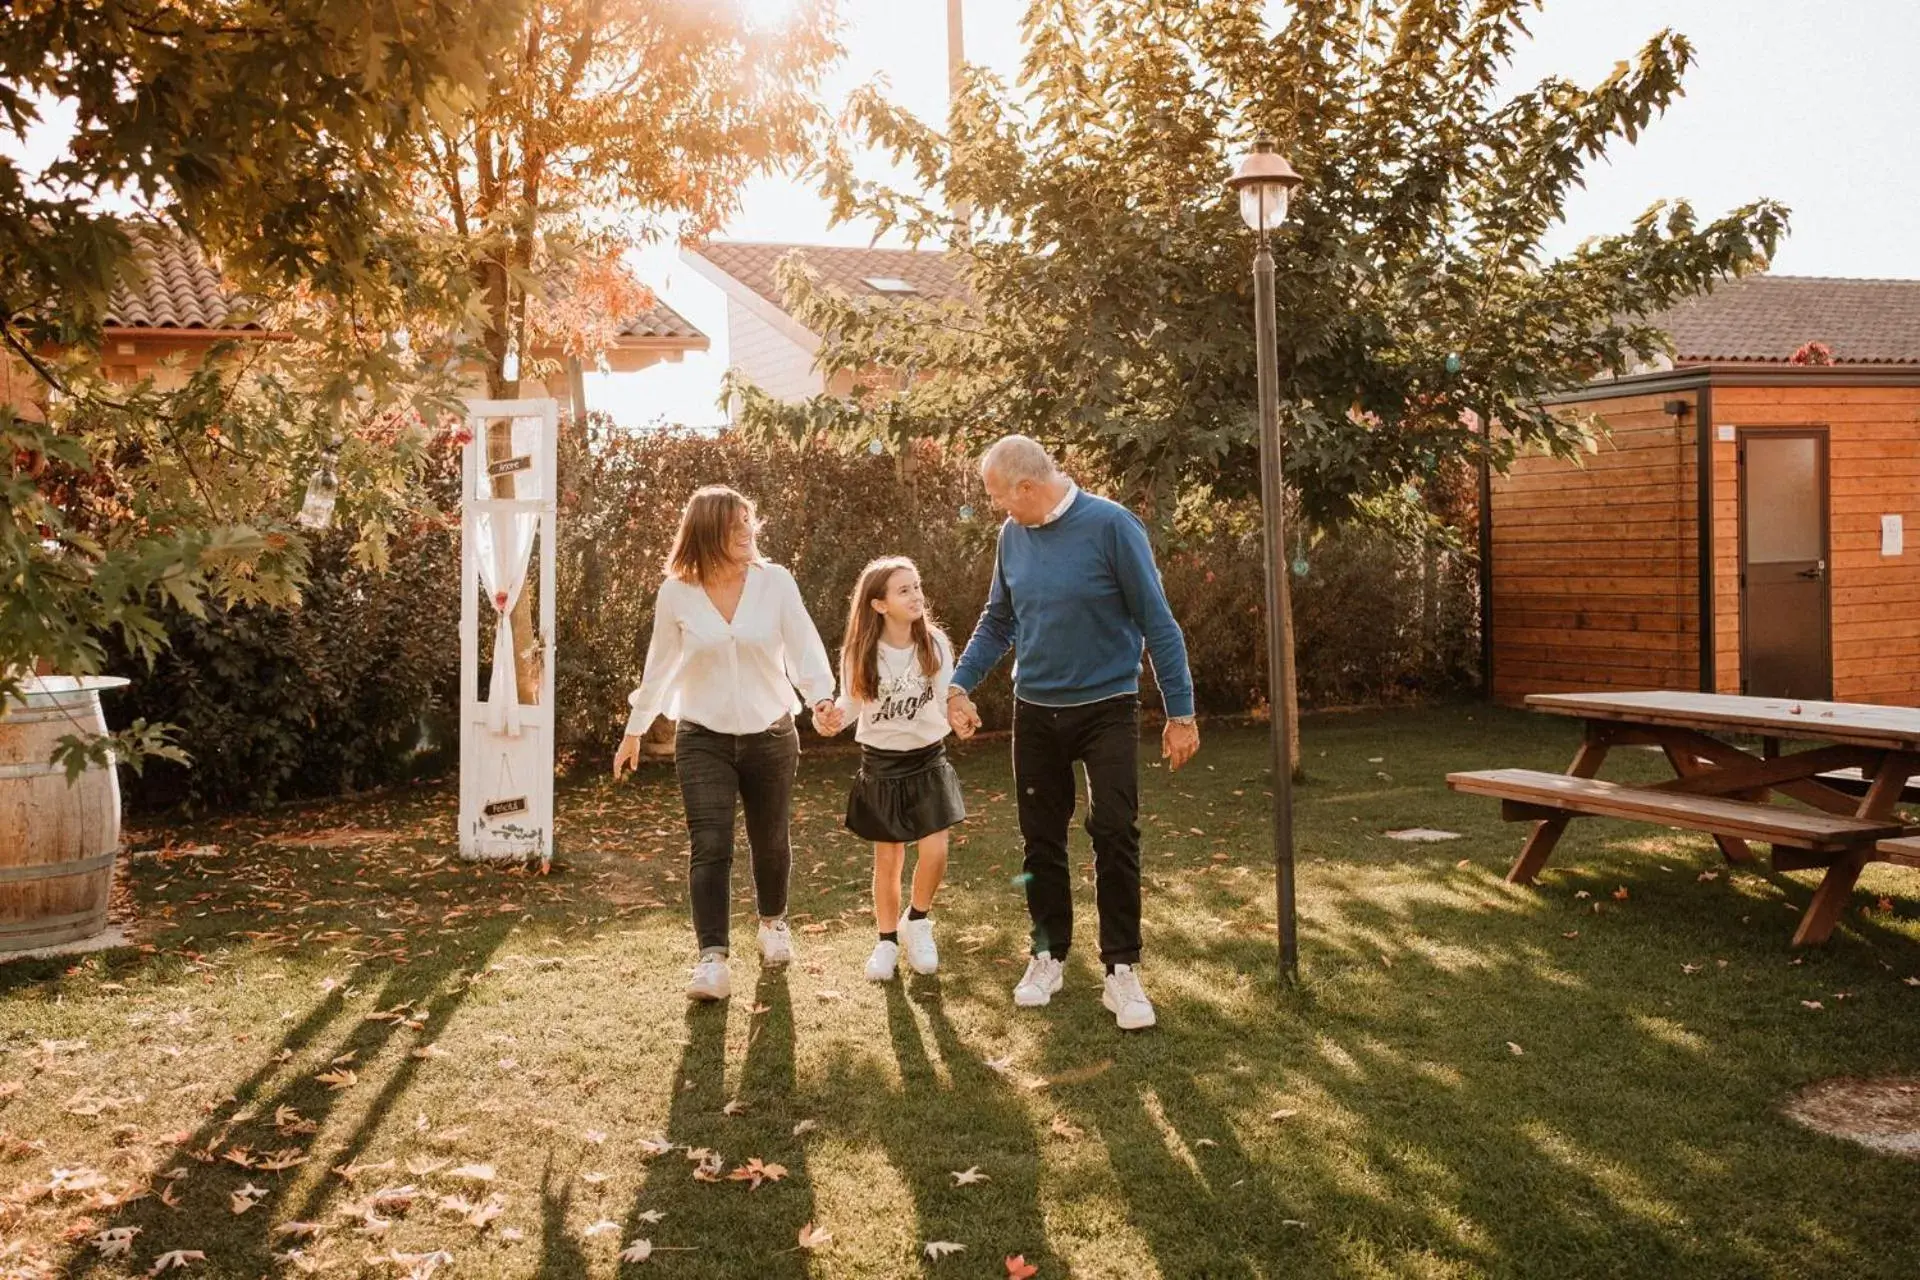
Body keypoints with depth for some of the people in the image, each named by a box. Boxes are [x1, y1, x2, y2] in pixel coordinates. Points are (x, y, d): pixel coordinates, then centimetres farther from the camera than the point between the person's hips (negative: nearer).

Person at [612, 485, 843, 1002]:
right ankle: (712, 960, -9)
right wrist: (635, 730, 13)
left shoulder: (775, 581, -8)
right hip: (703, 739, -1)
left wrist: (822, 698, -30)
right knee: (709, 847, -11)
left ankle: (773, 922, 41)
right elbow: (660, 666, 6)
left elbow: (804, 648, -11)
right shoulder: (676, 593, -6)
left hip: (770, 735, 1)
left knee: (770, 842, 15)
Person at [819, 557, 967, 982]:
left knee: (935, 851, -9)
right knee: (887, 860, 7)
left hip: (927, 759, 1)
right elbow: (850, 705, -1)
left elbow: (946, 702, -4)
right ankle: (887, 940, 27)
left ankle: (917, 921, 19)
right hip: (880, 764, 0)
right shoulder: (860, 653, -11)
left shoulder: (935, 644, -9)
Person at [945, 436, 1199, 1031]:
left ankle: (1122, 970, 4)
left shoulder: (1110, 525, -16)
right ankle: (1048, 954, 25)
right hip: (1036, 711, 5)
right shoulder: (1013, 536, 0)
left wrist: (1181, 712, -12)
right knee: (1042, 839, 11)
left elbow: (1157, 621, -12)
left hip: (1107, 708, -4)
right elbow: (997, 621, 12)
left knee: (1115, 835, -7)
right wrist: (961, 684, 1)